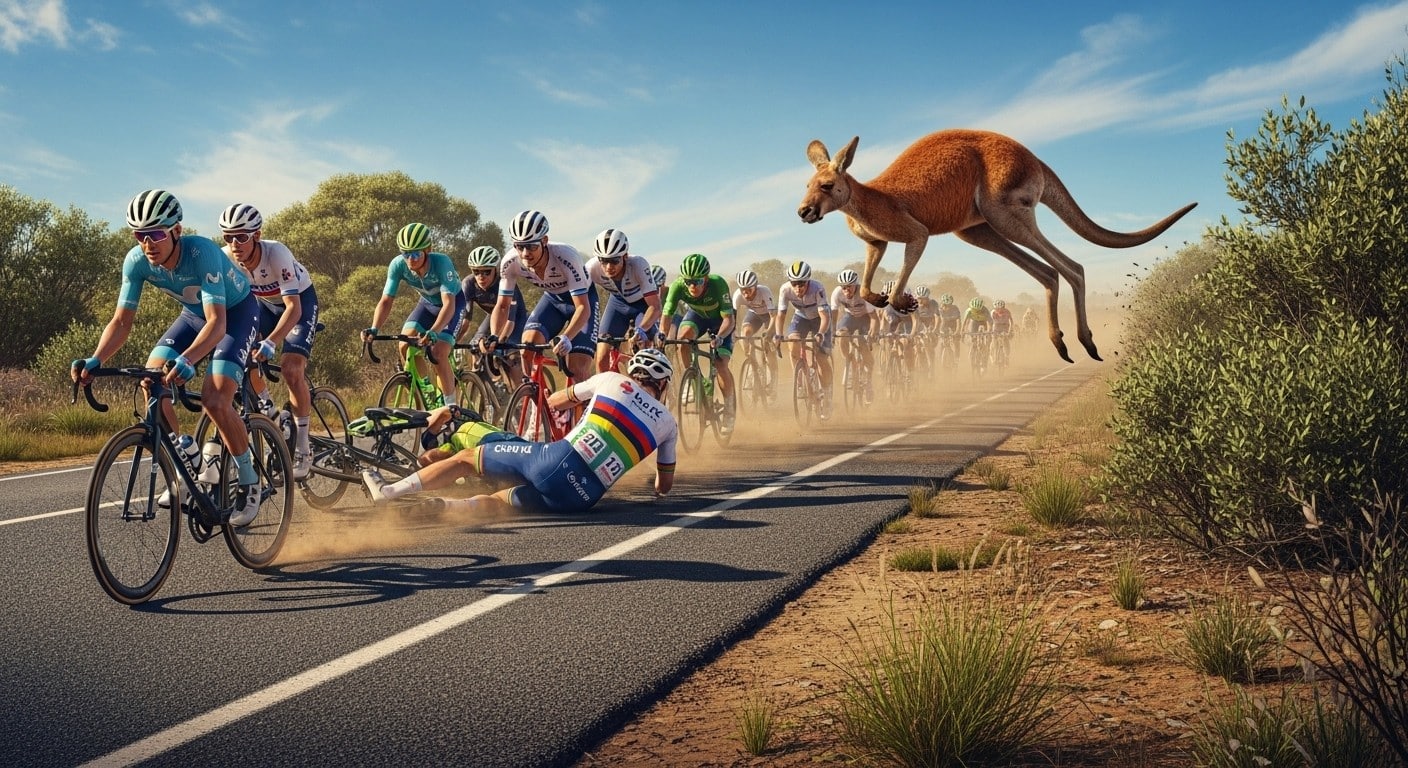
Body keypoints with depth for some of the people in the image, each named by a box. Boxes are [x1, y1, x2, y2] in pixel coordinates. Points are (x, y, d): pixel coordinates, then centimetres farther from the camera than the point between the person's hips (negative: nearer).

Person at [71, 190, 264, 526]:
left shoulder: (201, 252, -37)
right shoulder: (136, 261, -21)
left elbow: (217, 322, -43)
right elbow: (122, 321, -17)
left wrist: (186, 360, -60)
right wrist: (95, 361, -35)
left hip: (237, 312, -6)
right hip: (194, 313, 6)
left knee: (214, 400, -22)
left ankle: (249, 483, -3)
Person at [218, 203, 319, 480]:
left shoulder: (276, 254, -36)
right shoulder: (226, 258, -24)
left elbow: (293, 307, -41)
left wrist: (270, 343, -54)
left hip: (300, 301, -5)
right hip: (264, 303, 5)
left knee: (292, 369, -21)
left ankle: (302, 449, -12)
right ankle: (267, 410, 12)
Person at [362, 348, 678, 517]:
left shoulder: (612, 380, 13)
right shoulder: (668, 423, 16)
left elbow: (555, 401, 29)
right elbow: (665, 485, 26)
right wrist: (659, 486, 49)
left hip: (555, 461, -2)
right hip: (584, 497, 2)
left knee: (466, 457, 16)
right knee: (497, 502, 14)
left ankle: (389, 491, 17)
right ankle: (442, 506, -14)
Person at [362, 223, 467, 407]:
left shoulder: (441, 262, -37)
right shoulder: (398, 265, -26)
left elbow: (449, 304, -45)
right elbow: (386, 301, -23)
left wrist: (433, 332, -60)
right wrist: (374, 329, -41)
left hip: (453, 302, -4)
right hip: (428, 303, 5)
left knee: (438, 353, -22)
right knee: (405, 345, -18)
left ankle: (451, 406, -5)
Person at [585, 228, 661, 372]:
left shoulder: (638, 265, -37)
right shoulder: (593, 268, -31)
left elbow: (655, 306, -37)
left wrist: (641, 329, -54)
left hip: (644, 303, -3)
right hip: (618, 302, 3)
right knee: (602, 360, -8)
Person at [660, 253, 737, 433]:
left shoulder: (718, 284, -38)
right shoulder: (678, 286, -32)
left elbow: (729, 319, -38)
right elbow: (667, 316, -31)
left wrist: (719, 337, -55)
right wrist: (662, 336, -48)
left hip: (720, 319, -3)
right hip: (697, 315, 3)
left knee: (720, 364, -18)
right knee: (684, 336, -31)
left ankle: (730, 406, 5)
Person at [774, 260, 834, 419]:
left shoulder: (817, 288, -34)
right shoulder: (785, 289, -27)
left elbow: (825, 315, -38)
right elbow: (781, 314, -26)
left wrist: (820, 334, -54)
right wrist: (778, 334, -43)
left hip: (819, 318, -2)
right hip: (801, 317, 2)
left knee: (822, 358, -13)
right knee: (794, 342, -27)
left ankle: (826, 395, 6)